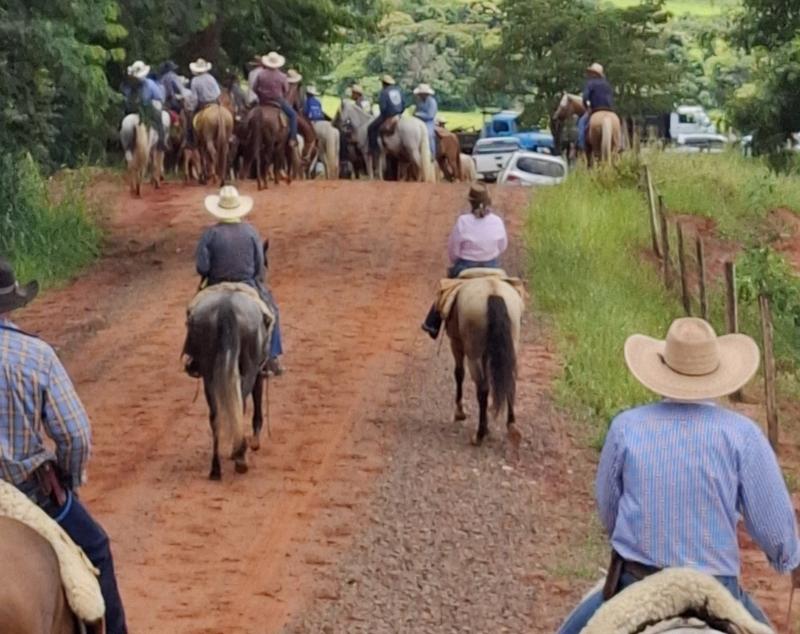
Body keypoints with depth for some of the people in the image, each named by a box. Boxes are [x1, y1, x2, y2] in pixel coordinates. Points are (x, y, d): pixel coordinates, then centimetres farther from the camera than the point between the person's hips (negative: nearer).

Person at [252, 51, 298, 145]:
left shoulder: (260, 74, -7)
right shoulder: (282, 77, -12)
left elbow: (254, 88, -1)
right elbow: (286, 91, -3)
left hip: (263, 101, 3)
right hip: (278, 101, -3)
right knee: (293, 115, 10)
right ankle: (292, 138, 0)